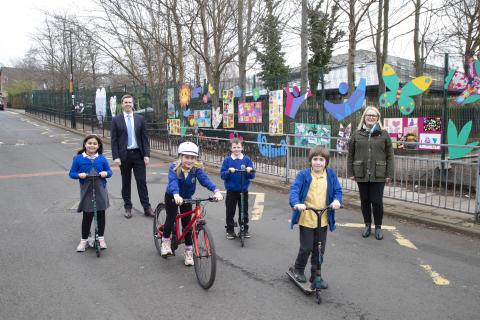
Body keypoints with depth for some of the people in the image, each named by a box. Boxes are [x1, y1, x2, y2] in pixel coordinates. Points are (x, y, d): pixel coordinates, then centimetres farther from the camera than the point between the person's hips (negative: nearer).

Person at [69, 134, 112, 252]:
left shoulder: (102, 158, 1)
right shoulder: (78, 158, -2)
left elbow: (109, 171, 8)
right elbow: (71, 173, 2)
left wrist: (106, 173, -14)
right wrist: (79, 175, -18)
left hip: (100, 191, 2)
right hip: (86, 191, -1)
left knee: (101, 214, 9)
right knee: (87, 216, 1)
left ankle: (101, 238, 25)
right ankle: (84, 240, 17)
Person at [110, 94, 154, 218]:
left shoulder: (140, 118, 5)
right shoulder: (116, 119, 1)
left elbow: (144, 137, 5)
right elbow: (114, 140, -2)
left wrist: (146, 154, -3)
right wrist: (115, 157, -10)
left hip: (138, 154, 1)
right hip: (124, 155, -1)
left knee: (142, 181, 2)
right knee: (126, 182, 9)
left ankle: (147, 207, 8)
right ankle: (128, 207, 19)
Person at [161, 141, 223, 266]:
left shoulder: (196, 169, -20)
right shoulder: (174, 168, -26)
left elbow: (205, 179, -35)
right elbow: (173, 182, -42)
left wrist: (216, 191, -53)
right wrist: (176, 195, -62)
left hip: (187, 198, 2)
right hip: (172, 196, -2)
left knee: (187, 223, 2)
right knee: (171, 218, -13)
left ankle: (188, 251, 15)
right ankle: (165, 242, 14)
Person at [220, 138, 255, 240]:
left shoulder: (247, 159, 0)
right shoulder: (227, 160, -1)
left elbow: (252, 176, -1)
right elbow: (222, 175, -5)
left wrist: (250, 171, -22)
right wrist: (229, 171, -23)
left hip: (243, 190, 1)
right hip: (231, 190, -1)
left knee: (244, 211, 10)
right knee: (230, 211, 7)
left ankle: (245, 229, 25)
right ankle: (230, 230, 20)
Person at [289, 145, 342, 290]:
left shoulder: (331, 174, 0)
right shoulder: (303, 175, -9)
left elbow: (338, 190, 3)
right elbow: (294, 189, -17)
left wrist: (336, 200, -19)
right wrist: (297, 203, -34)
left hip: (323, 219, 3)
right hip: (306, 219, -3)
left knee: (319, 250, 11)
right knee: (306, 247, 2)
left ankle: (315, 277, 28)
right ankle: (298, 269, 31)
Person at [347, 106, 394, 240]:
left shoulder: (383, 134, 2)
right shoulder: (357, 134, 5)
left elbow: (389, 156, 2)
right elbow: (350, 155, 6)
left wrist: (389, 174, -3)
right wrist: (350, 173, 2)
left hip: (378, 175, -1)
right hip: (361, 174, 1)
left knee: (377, 201, 2)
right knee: (365, 201, 10)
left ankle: (378, 227, 19)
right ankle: (367, 225, 27)